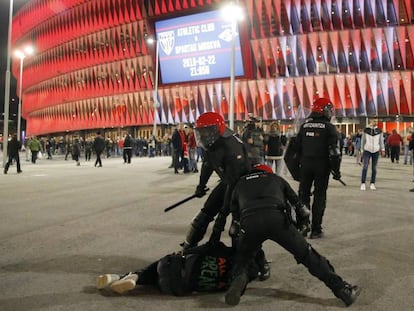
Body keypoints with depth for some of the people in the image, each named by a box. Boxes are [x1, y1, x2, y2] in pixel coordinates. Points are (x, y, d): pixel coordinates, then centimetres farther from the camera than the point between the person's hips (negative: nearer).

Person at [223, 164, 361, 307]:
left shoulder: (240, 183, 33)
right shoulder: (276, 178, 32)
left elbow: (234, 211, 32)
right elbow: (296, 202, 34)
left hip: (249, 222, 1)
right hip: (276, 218, 0)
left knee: (241, 258, 24)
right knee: (308, 255, 10)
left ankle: (238, 277, -8)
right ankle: (342, 289, 8)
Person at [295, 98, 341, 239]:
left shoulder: (304, 126, 7)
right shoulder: (329, 127, -7)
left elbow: (297, 147, 10)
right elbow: (333, 151, -12)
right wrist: (336, 170, -5)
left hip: (305, 165, 4)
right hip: (322, 166, -4)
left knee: (303, 195, 12)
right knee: (319, 197, 2)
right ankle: (315, 230, 5)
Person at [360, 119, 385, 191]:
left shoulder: (379, 131, 6)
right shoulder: (366, 130, 2)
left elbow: (381, 140, 10)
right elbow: (362, 140, 7)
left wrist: (382, 149, -1)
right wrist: (362, 150, 7)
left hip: (376, 151, 2)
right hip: (367, 150, -2)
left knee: (374, 168, 5)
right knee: (365, 167, -9)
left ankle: (372, 184, 12)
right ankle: (363, 184, -6)